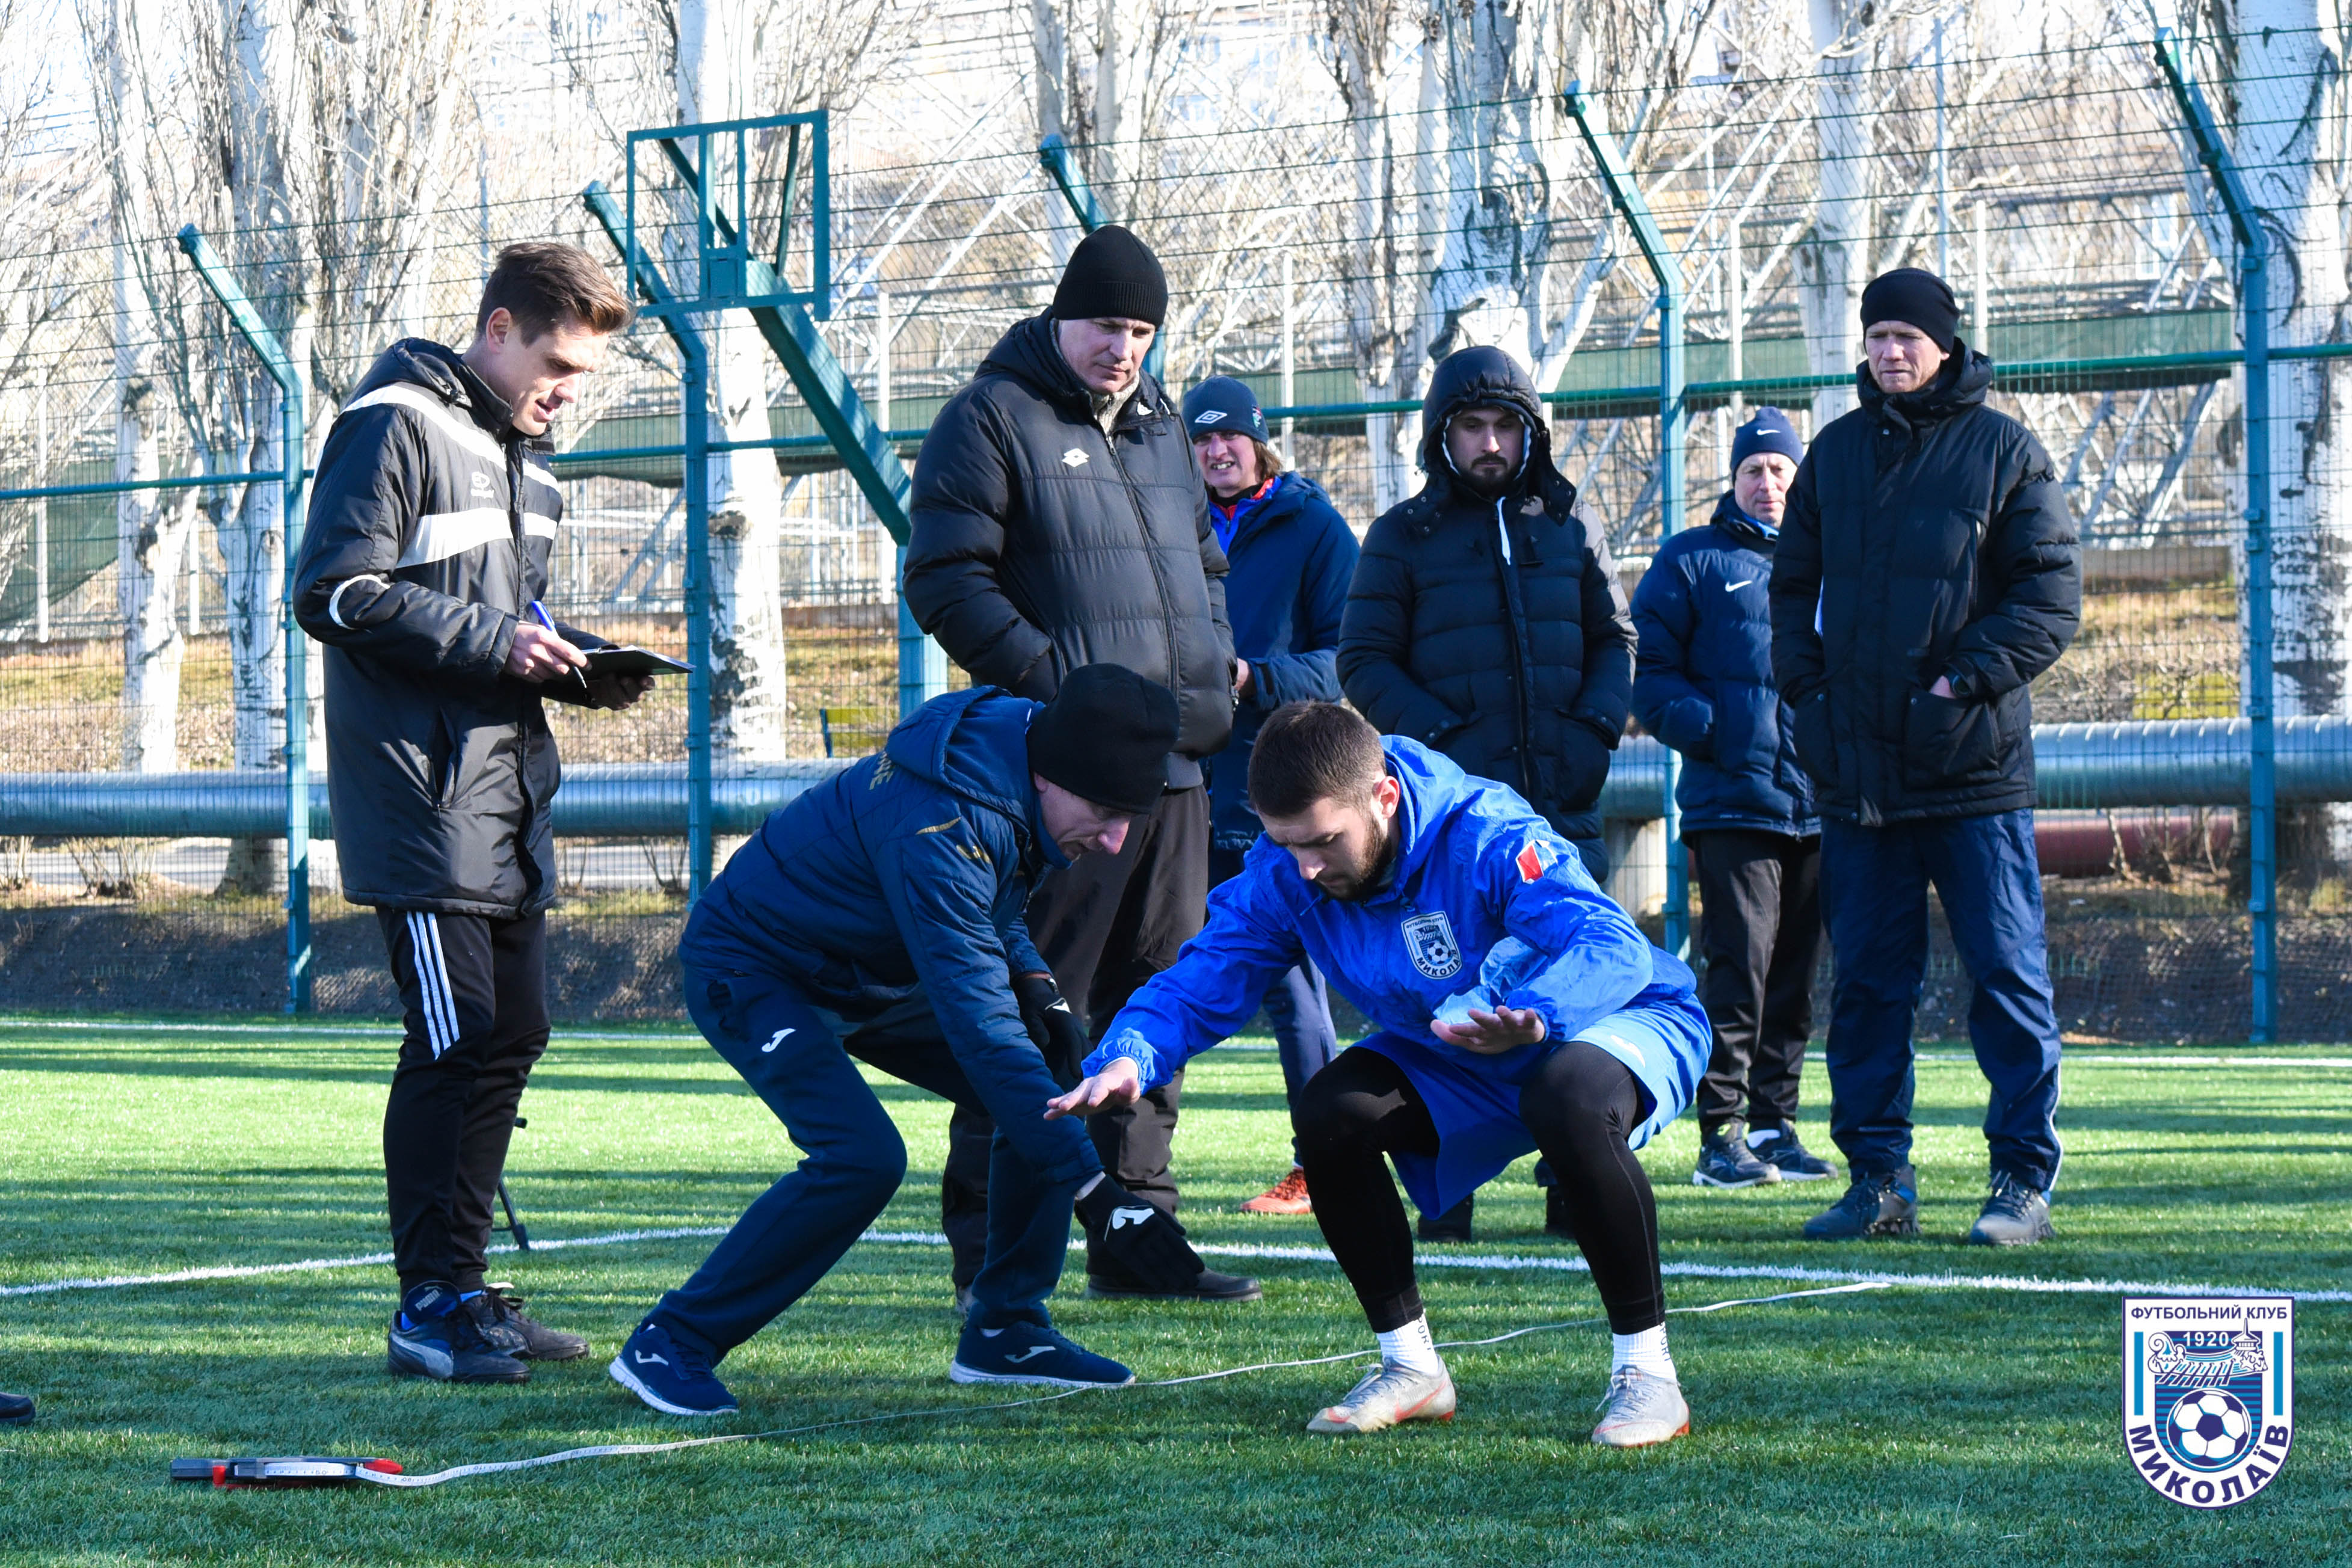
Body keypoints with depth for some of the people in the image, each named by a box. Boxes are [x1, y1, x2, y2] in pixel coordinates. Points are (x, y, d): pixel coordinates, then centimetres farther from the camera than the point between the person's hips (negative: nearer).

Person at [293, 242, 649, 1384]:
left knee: (509, 1035, 10)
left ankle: (462, 1291, 17)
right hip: (422, 793, -9)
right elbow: (336, 595, -16)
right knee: (453, 1039, -10)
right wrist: (495, 641, -18)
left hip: (509, 798, 9)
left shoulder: (520, 454, 20)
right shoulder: (396, 426, -9)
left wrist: (574, 662, 8)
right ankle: (430, 1306, -4)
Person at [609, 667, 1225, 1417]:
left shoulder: (1013, 743, -10)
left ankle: (1003, 1333, 5)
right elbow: (980, 1028, -39)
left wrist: (1032, 978, -6)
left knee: (1061, 1084, -3)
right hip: (752, 973, -9)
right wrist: (1093, 1188, -41)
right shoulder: (935, 823, -37)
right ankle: (669, 1343, -15)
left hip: (872, 974, 9)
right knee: (862, 1157, -29)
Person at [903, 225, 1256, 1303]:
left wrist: (1214, 658, 13)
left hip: (1173, 766, 8)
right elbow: (944, 578, -11)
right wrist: (1052, 676, -19)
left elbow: (1203, 557, 32)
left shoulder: (1158, 425, 20)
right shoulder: (993, 418, -3)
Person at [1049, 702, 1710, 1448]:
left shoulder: (1486, 838, -35)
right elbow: (1204, 979, -18)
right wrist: (1128, 1059, -40)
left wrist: (1534, 1016, -67)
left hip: (1622, 1020, -6)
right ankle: (1411, 1369, -2)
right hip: (1456, 1065, 6)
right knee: (1329, 1113, -20)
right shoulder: (1285, 871, -17)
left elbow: (1615, 950, -46)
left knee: (1570, 1100, -40)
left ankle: (1647, 1372, -24)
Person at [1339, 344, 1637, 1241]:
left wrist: (1595, 729, 1)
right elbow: (1364, 662, 3)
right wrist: (1440, 737, -10)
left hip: (1561, 800, 3)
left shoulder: (1568, 530, 14)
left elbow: (1614, 639, 19)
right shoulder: (1404, 537, 6)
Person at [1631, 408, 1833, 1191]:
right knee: (1740, 965, -11)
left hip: (1818, 802, 5)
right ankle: (1721, 1133, -8)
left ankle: (1774, 1124, 17)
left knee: (1796, 972, 9)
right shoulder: (1691, 561, 6)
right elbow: (1651, 675, 1)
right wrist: (1706, 728, -16)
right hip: (1731, 801, -4)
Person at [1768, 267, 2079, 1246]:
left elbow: (2053, 596, -3)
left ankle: (2025, 1182, 1)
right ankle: (1877, 1178, 12)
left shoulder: (2002, 449, 1)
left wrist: (1968, 680, -13)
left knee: (2008, 973, -3)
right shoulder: (1836, 453, 14)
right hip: (1858, 769, 4)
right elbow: (1794, 587, 19)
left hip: (1974, 765, -4)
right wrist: (1806, 689, 4)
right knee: (1867, 980, 6)